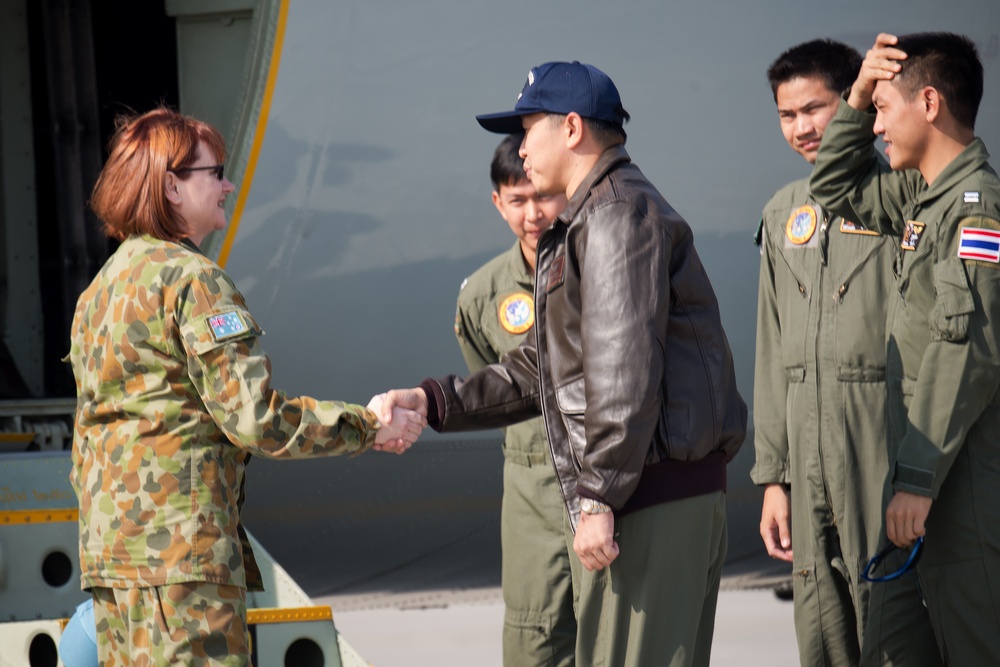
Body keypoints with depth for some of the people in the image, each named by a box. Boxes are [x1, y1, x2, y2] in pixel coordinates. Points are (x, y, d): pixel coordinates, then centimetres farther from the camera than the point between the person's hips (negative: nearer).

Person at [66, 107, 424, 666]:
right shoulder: (192, 280, -9)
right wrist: (369, 427, -5)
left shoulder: (100, 289, 19)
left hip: (108, 538, 9)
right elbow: (256, 418, -15)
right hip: (180, 545, -9)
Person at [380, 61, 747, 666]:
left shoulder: (620, 213, -10)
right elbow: (542, 369, 27)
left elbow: (625, 371, -20)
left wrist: (599, 500, -21)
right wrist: (431, 402, 19)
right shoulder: (588, 222, 25)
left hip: (653, 496, -11)